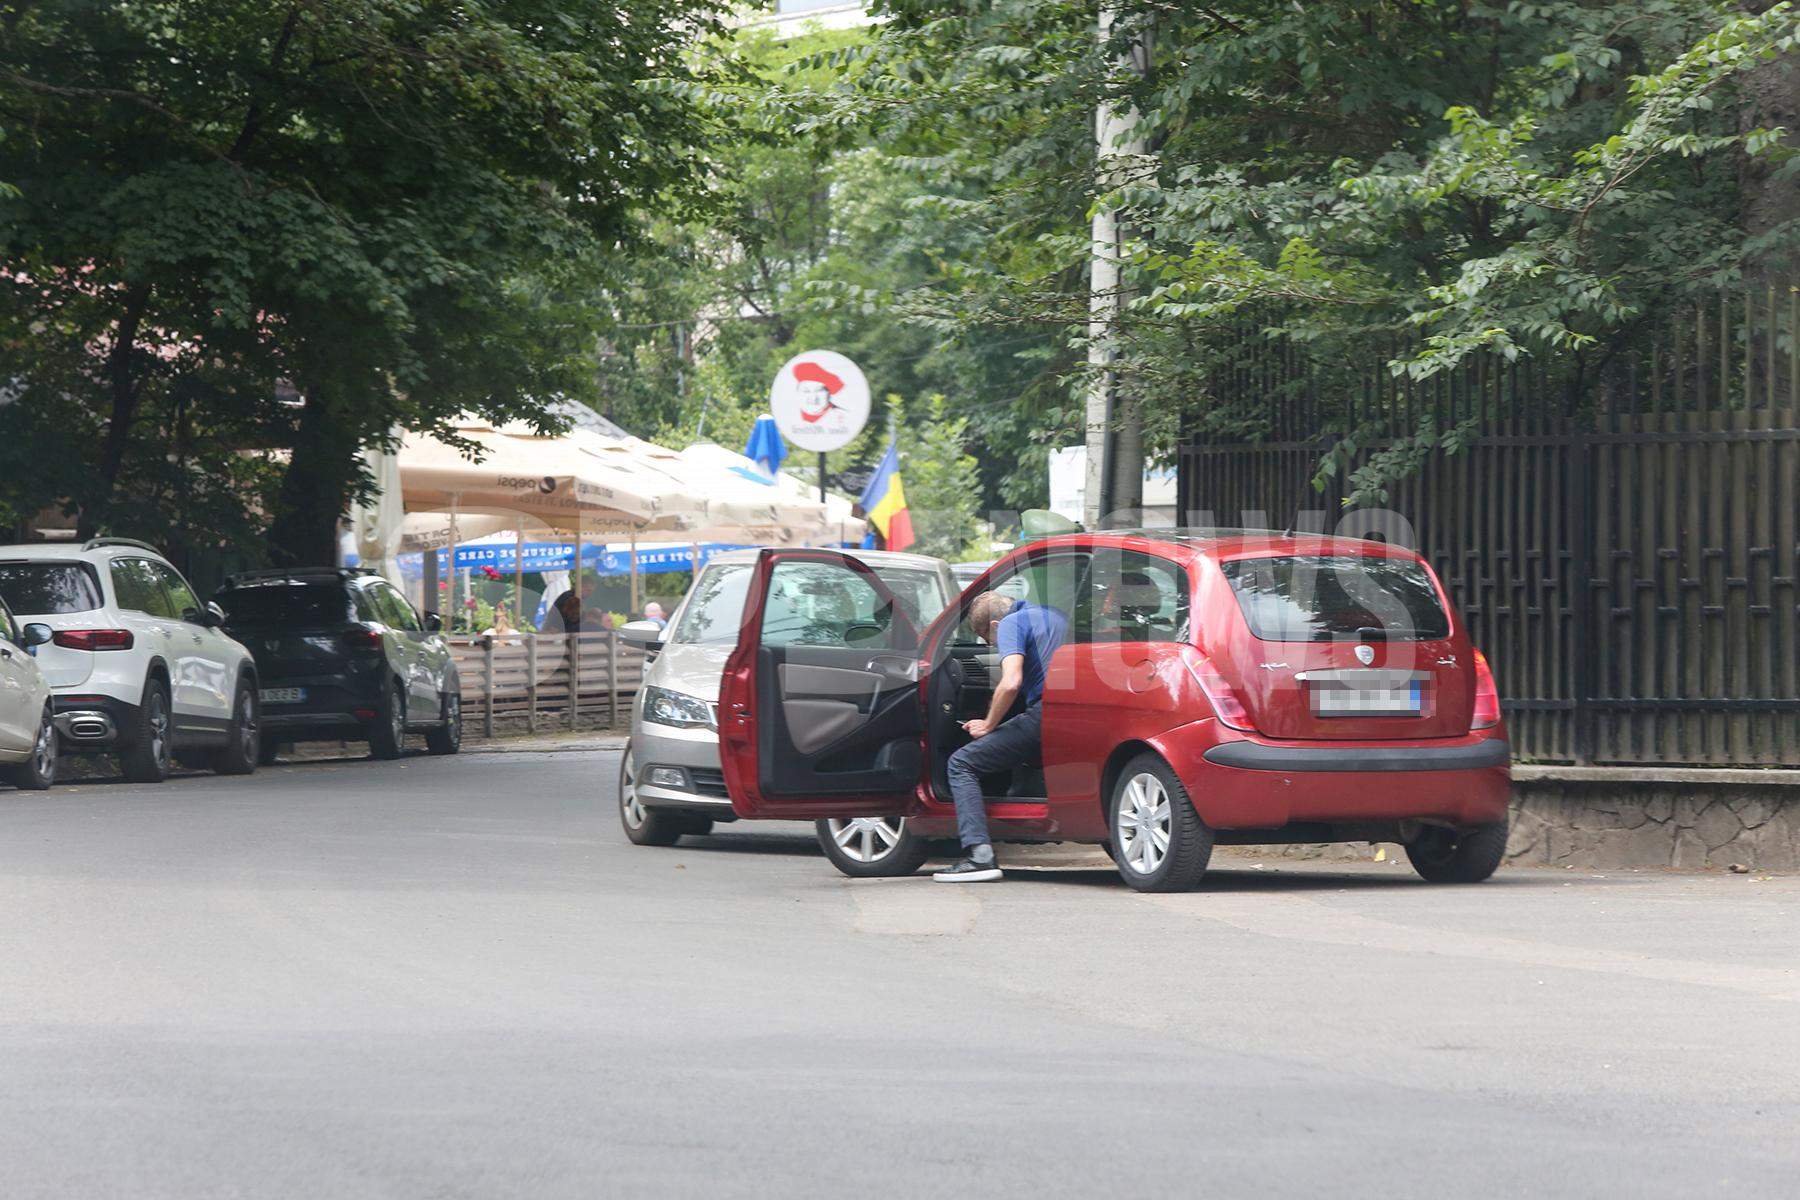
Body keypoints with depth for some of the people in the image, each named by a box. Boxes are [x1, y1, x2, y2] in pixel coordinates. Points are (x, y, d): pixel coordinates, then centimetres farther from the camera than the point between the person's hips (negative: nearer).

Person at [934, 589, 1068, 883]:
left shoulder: (1011, 624, -1)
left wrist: (988, 724, -2)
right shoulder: (1055, 616, 26)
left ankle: (980, 855, -16)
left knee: (962, 764, -1)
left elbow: (1011, 683, -16)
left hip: (1045, 714, -8)